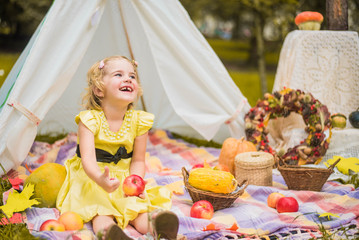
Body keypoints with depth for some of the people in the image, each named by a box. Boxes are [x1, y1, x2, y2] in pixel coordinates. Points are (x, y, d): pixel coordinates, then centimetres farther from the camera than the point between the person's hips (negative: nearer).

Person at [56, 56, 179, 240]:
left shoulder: (138, 121, -4)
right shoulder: (90, 119, -16)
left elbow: (138, 160, 2)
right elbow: (88, 158, -28)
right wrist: (100, 179, -50)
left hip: (124, 179, 5)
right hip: (92, 180, -4)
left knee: (140, 212, -25)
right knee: (101, 212, -33)